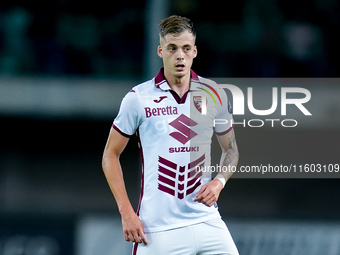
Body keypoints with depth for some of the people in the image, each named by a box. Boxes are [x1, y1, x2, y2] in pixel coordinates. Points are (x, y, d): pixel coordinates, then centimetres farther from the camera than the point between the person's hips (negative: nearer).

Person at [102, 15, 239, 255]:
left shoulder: (214, 95, 6)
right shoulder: (138, 98, -2)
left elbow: (231, 149, 19)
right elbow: (110, 155, 4)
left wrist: (219, 182, -2)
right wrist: (127, 213, -4)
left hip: (207, 223, 3)